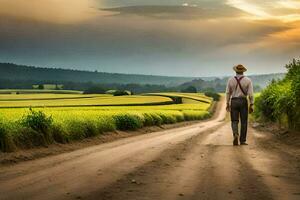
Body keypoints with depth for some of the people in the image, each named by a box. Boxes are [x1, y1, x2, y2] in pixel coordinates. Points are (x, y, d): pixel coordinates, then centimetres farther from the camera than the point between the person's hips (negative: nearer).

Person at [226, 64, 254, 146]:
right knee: (244, 122, 8)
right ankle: (242, 141, 8)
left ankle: (235, 135, -21)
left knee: (234, 121, 6)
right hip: (243, 102, -1)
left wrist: (227, 104, 10)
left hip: (233, 102, 1)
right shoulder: (248, 80, -4)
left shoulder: (230, 80, 0)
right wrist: (251, 105, -3)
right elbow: (250, 94, -8)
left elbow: (228, 92, 2)